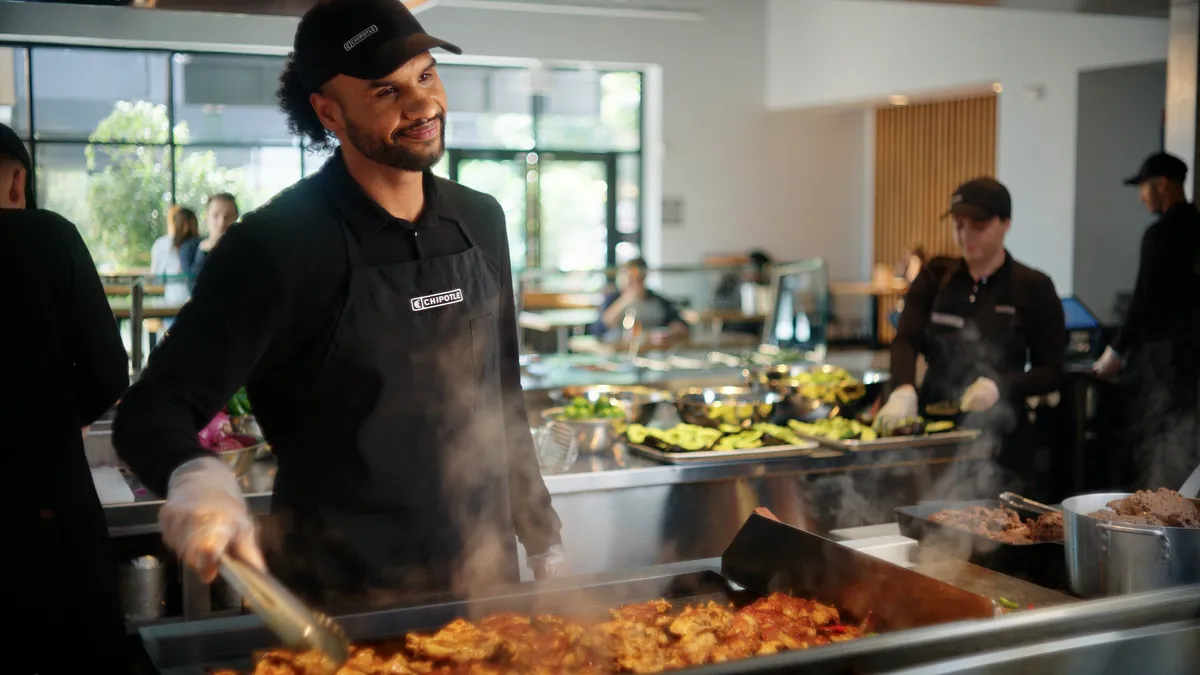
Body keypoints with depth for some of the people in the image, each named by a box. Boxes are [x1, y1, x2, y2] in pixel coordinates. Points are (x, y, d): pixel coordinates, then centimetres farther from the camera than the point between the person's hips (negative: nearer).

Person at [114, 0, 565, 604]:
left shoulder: (480, 221, 3)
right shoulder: (278, 245, -16)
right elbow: (153, 411, -19)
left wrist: (544, 541, 12)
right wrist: (197, 480, -41)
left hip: (486, 578, 6)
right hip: (343, 599, -5)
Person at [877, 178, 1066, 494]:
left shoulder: (1033, 288, -1)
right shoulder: (935, 276, 6)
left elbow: (1050, 372, 0)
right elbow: (905, 341, -6)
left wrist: (1000, 387, -19)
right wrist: (904, 389, -26)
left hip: (999, 437, -2)